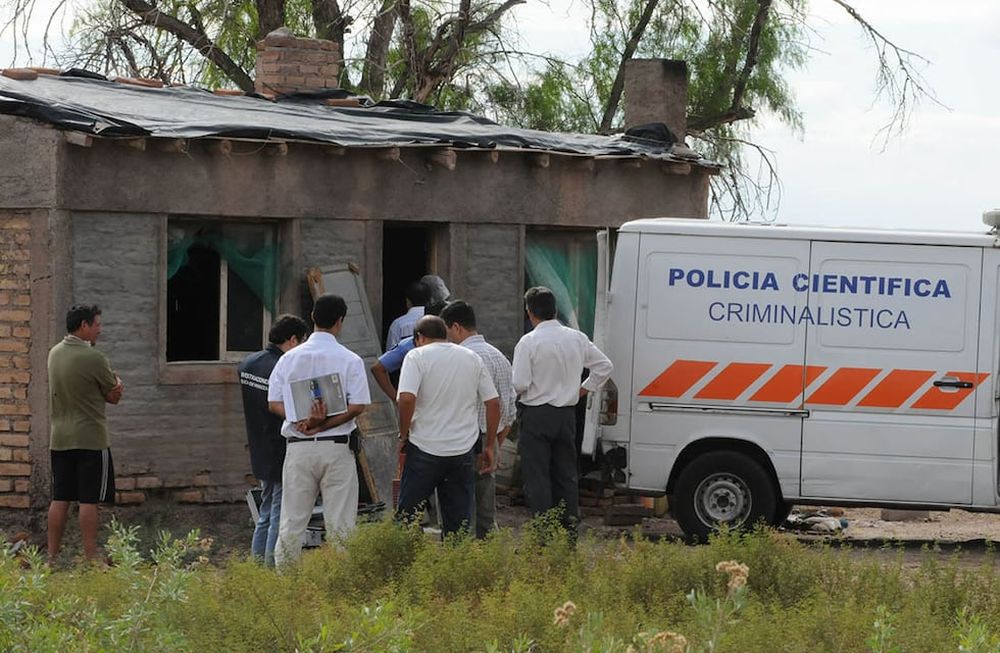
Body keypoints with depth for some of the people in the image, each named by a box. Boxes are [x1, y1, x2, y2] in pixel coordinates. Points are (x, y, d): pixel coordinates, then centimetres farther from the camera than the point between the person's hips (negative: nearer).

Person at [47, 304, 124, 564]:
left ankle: (52, 556, 10)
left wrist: (112, 386, 3)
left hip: (59, 438, 7)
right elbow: (114, 396, -5)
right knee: (89, 501, -3)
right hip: (91, 438, -7)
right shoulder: (93, 358, -15)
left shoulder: (54, 353, 9)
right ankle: (90, 557, -2)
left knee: (60, 499, 9)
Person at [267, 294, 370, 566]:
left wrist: (300, 420, -8)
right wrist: (324, 425, -10)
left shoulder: (289, 358, 6)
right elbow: (358, 406, -10)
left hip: (298, 447, 3)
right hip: (336, 447, -3)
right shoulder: (349, 360, -4)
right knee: (339, 523, 1)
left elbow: (274, 402, 3)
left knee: (291, 523, 7)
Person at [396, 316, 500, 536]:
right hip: (463, 451, 4)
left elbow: (406, 398, -19)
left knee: (407, 514, 6)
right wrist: (489, 446, 14)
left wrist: (403, 435, -6)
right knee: (459, 520, 8)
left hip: (425, 449, -4)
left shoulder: (417, 356, -4)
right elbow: (493, 403, 8)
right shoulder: (472, 358, 10)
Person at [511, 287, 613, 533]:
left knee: (536, 475, -2)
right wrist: (582, 390, 18)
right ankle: (570, 526, 13)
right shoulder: (577, 338, 4)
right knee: (566, 473, 13)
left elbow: (519, 384, -17)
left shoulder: (529, 342, -13)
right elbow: (604, 366, 11)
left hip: (536, 414, -5)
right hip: (567, 413, 5)